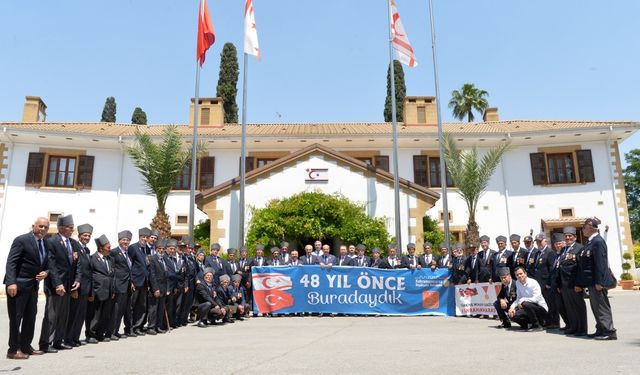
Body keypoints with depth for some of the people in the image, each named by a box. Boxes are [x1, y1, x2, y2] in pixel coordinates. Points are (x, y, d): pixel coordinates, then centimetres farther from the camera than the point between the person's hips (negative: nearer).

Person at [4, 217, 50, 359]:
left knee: (30, 317, 11)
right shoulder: (21, 240, -11)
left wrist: (45, 273, -5)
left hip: (33, 285, 7)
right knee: (16, 317, 0)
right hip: (18, 285, -7)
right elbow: (11, 262, -16)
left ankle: (25, 347, 21)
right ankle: (13, 350, 9)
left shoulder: (45, 244, 11)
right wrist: (11, 282, -25)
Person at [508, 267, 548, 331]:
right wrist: (512, 307, -11)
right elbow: (518, 299, 5)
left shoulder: (533, 283, -16)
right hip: (529, 308, 6)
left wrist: (523, 300, -26)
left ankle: (537, 326, -14)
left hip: (541, 309, -6)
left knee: (526, 304, -35)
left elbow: (536, 299, -26)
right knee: (512, 315, -14)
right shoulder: (518, 283, 2)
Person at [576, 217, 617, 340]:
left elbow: (601, 262, -20)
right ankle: (601, 330, 21)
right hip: (591, 281, 9)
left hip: (597, 281, -9)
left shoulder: (598, 241, -13)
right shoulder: (589, 243, 15)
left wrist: (599, 282, -23)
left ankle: (609, 331, 5)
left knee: (601, 306, -2)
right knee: (595, 306, 13)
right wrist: (579, 283, 16)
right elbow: (583, 263, 15)